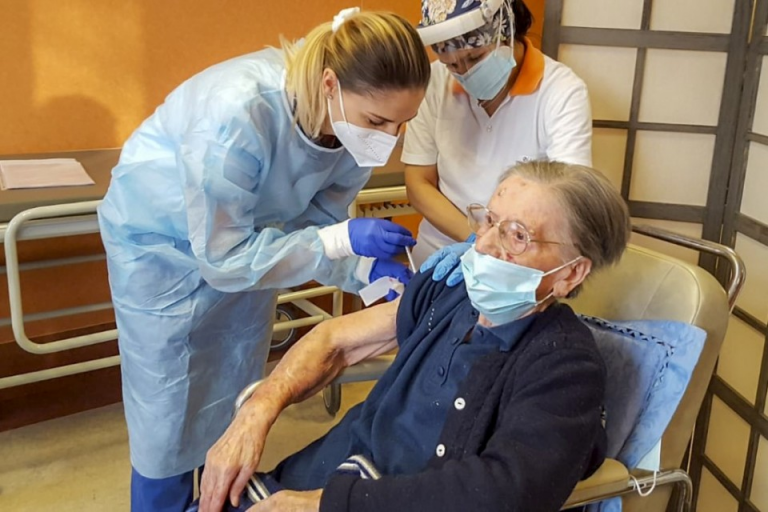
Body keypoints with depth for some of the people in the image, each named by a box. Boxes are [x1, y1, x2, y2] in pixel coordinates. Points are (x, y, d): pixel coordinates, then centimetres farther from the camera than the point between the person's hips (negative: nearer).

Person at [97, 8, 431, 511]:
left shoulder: (355, 125, -22)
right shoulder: (237, 113, -40)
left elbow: (316, 225, -12)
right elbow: (222, 258, -32)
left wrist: (368, 268, -31)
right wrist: (343, 240, -39)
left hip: (247, 240, 5)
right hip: (164, 243, -5)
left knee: (237, 402, 18)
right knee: (171, 410, 6)